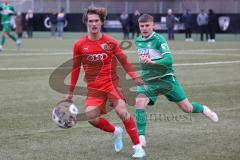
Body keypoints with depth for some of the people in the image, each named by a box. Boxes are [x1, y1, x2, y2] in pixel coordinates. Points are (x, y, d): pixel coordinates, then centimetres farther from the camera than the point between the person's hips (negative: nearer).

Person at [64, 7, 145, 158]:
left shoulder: (110, 42, -2)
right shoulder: (79, 45, 1)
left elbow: (124, 61, 7)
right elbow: (76, 68, 11)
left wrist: (134, 76, -8)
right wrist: (71, 92, 15)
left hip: (111, 83, -2)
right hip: (94, 88, 2)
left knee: (122, 111, -23)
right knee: (91, 117, -18)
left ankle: (138, 146, -10)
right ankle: (115, 131, 14)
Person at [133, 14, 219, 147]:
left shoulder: (158, 39, -15)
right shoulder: (138, 41, 5)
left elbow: (169, 59, -26)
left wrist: (153, 62, -40)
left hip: (166, 79, -4)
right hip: (148, 81, 4)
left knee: (187, 108, 5)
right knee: (139, 102, -24)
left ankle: (203, 109, 39)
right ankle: (141, 137, -18)